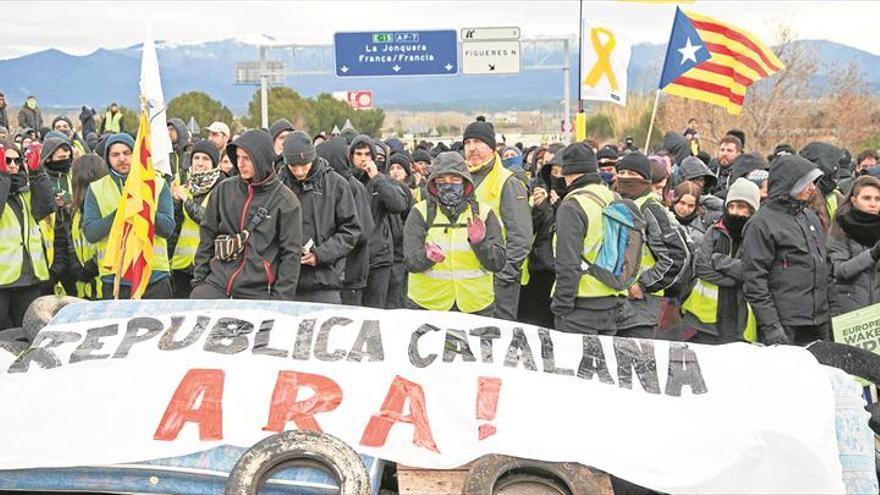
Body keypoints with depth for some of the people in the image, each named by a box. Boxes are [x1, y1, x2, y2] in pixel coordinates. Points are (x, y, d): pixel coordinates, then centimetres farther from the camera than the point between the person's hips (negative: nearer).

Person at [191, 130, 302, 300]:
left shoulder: (285, 201, -2)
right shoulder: (223, 190, 8)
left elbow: (291, 253, -2)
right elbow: (207, 236, 14)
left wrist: (281, 299, -7)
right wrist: (199, 278, 8)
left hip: (258, 292, -3)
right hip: (216, 284, 3)